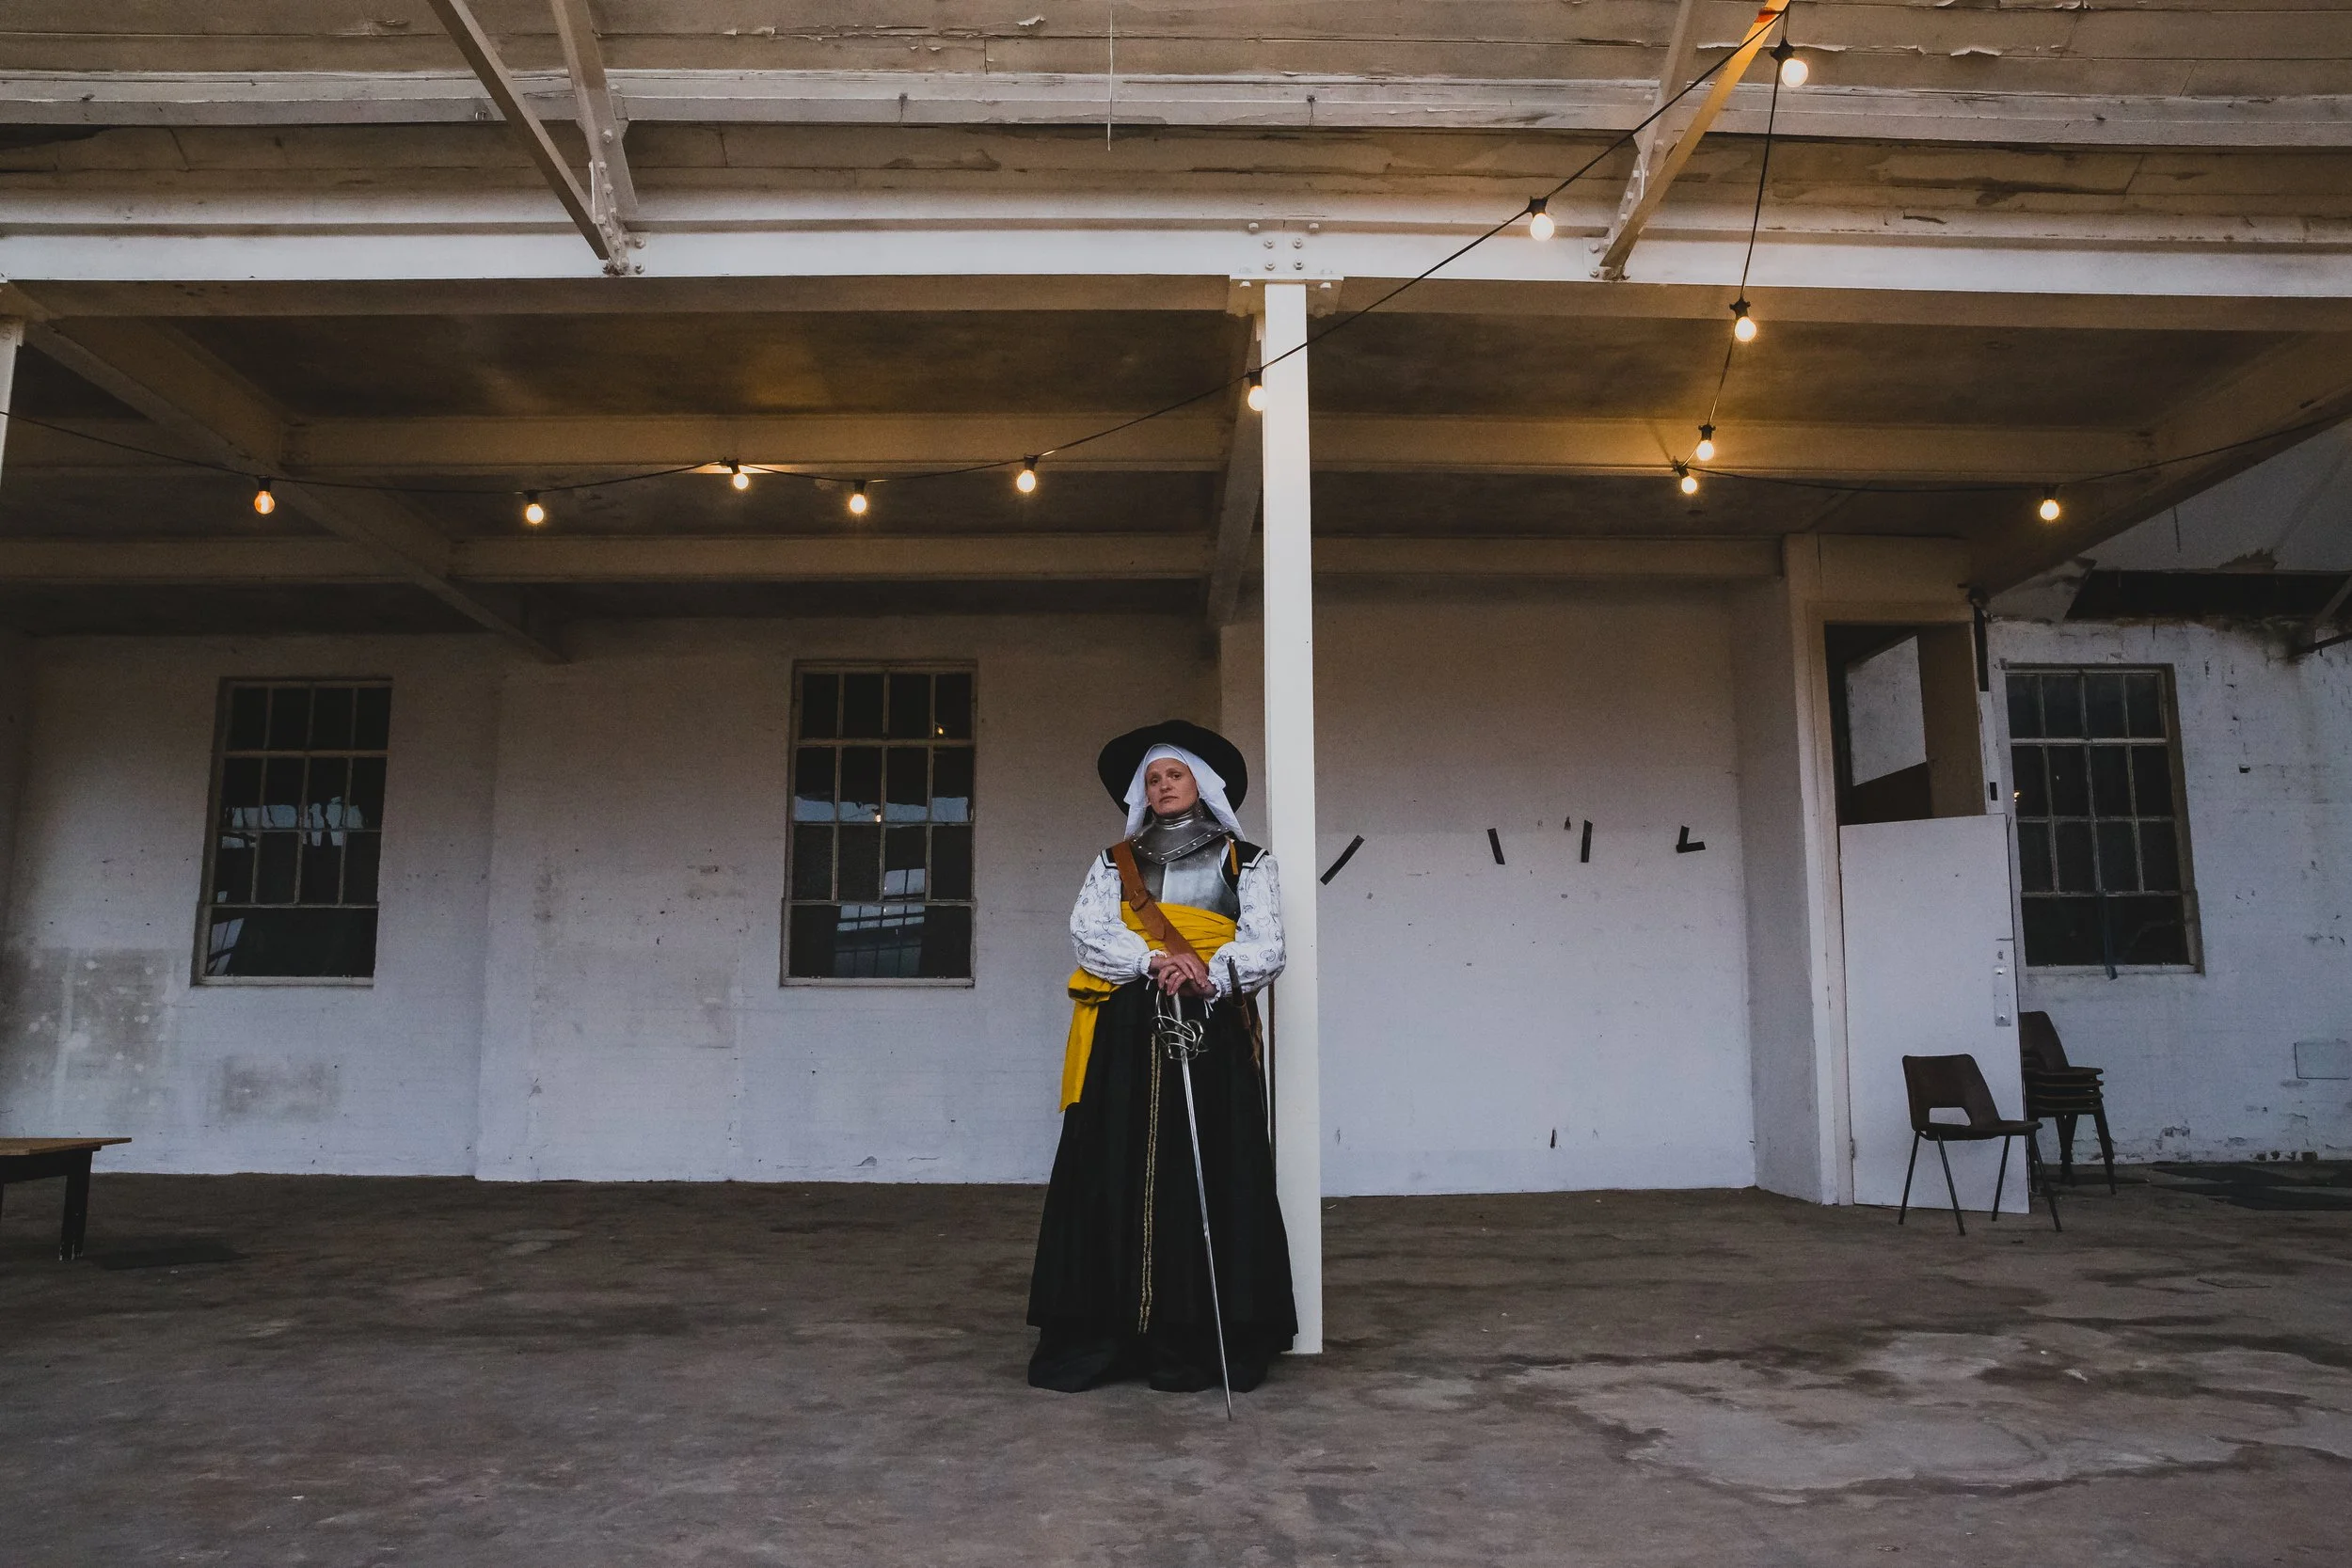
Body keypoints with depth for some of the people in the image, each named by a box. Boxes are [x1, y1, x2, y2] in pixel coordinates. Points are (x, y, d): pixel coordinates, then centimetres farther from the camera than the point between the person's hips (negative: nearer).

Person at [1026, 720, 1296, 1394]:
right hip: (1125, 1032, 2)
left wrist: (1208, 976, -19)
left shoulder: (1245, 861, 13)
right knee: (1114, 1174, -3)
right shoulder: (1114, 862, 18)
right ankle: (1094, 1339, 3)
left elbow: (1266, 946, 0)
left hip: (1214, 1030, -1)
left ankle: (1193, 1344, 1)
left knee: (1209, 1178, -5)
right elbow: (1087, 931, 2)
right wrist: (1153, 962, -15)